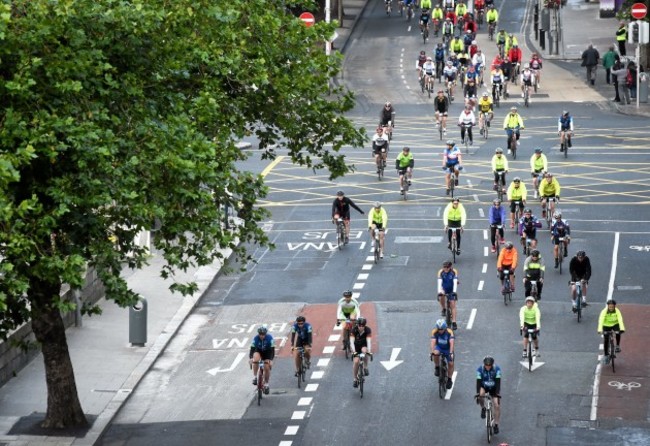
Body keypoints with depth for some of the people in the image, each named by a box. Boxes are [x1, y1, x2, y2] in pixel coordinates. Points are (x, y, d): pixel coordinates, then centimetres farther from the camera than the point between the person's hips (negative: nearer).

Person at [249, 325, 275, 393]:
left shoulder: (270, 338, -28)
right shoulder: (256, 338, -25)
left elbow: (272, 349, -29)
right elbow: (252, 349, -27)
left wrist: (271, 360, -40)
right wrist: (250, 358, -43)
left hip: (267, 352, 0)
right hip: (258, 351, 0)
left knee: (267, 368, -12)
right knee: (256, 359, -33)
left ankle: (266, 384, 8)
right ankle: (255, 377, -22)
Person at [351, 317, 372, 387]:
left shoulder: (367, 330, -25)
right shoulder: (354, 329, -25)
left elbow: (369, 341, -34)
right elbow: (352, 341, -30)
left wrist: (369, 350, -48)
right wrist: (353, 351, -43)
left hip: (364, 345, -1)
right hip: (356, 345, 1)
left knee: (364, 351, -36)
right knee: (356, 361, -13)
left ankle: (365, 368, -15)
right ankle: (355, 380, 1)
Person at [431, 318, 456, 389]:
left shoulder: (449, 332, -27)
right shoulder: (434, 332, -23)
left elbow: (451, 343, -36)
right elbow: (433, 342, -33)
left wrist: (451, 353, -49)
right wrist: (432, 352, -47)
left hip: (448, 349, 0)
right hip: (439, 347, 0)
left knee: (451, 364, -12)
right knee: (436, 354, -33)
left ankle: (449, 379, 9)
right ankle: (437, 368, -8)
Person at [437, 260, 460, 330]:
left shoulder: (454, 271, -21)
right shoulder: (440, 272, -19)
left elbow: (455, 282, -29)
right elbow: (439, 282, -27)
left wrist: (454, 291, -42)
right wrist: (439, 292, -41)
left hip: (451, 289, 0)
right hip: (444, 289, 0)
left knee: (453, 304, -10)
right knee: (441, 296, -33)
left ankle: (454, 323, -9)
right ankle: (444, 309, -8)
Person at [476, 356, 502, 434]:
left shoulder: (497, 369, -24)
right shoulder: (480, 369, -23)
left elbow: (498, 382, -27)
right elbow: (478, 382, -26)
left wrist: (498, 394, -36)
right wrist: (478, 394, -36)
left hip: (494, 388, 0)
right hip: (484, 387, 0)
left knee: (497, 405, -12)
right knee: (480, 394, -34)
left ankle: (496, 425, 2)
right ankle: (483, 408, -6)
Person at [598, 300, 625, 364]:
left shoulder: (617, 311, -22)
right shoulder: (604, 311, -25)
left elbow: (620, 320, -32)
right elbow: (601, 320, -34)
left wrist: (622, 329, -46)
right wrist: (600, 330, -46)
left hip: (615, 324, 0)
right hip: (606, 326, 0)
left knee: (618, 333, -30)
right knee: (606, 340, -7)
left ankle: (618, 346, -7)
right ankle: (606, 355, 7)